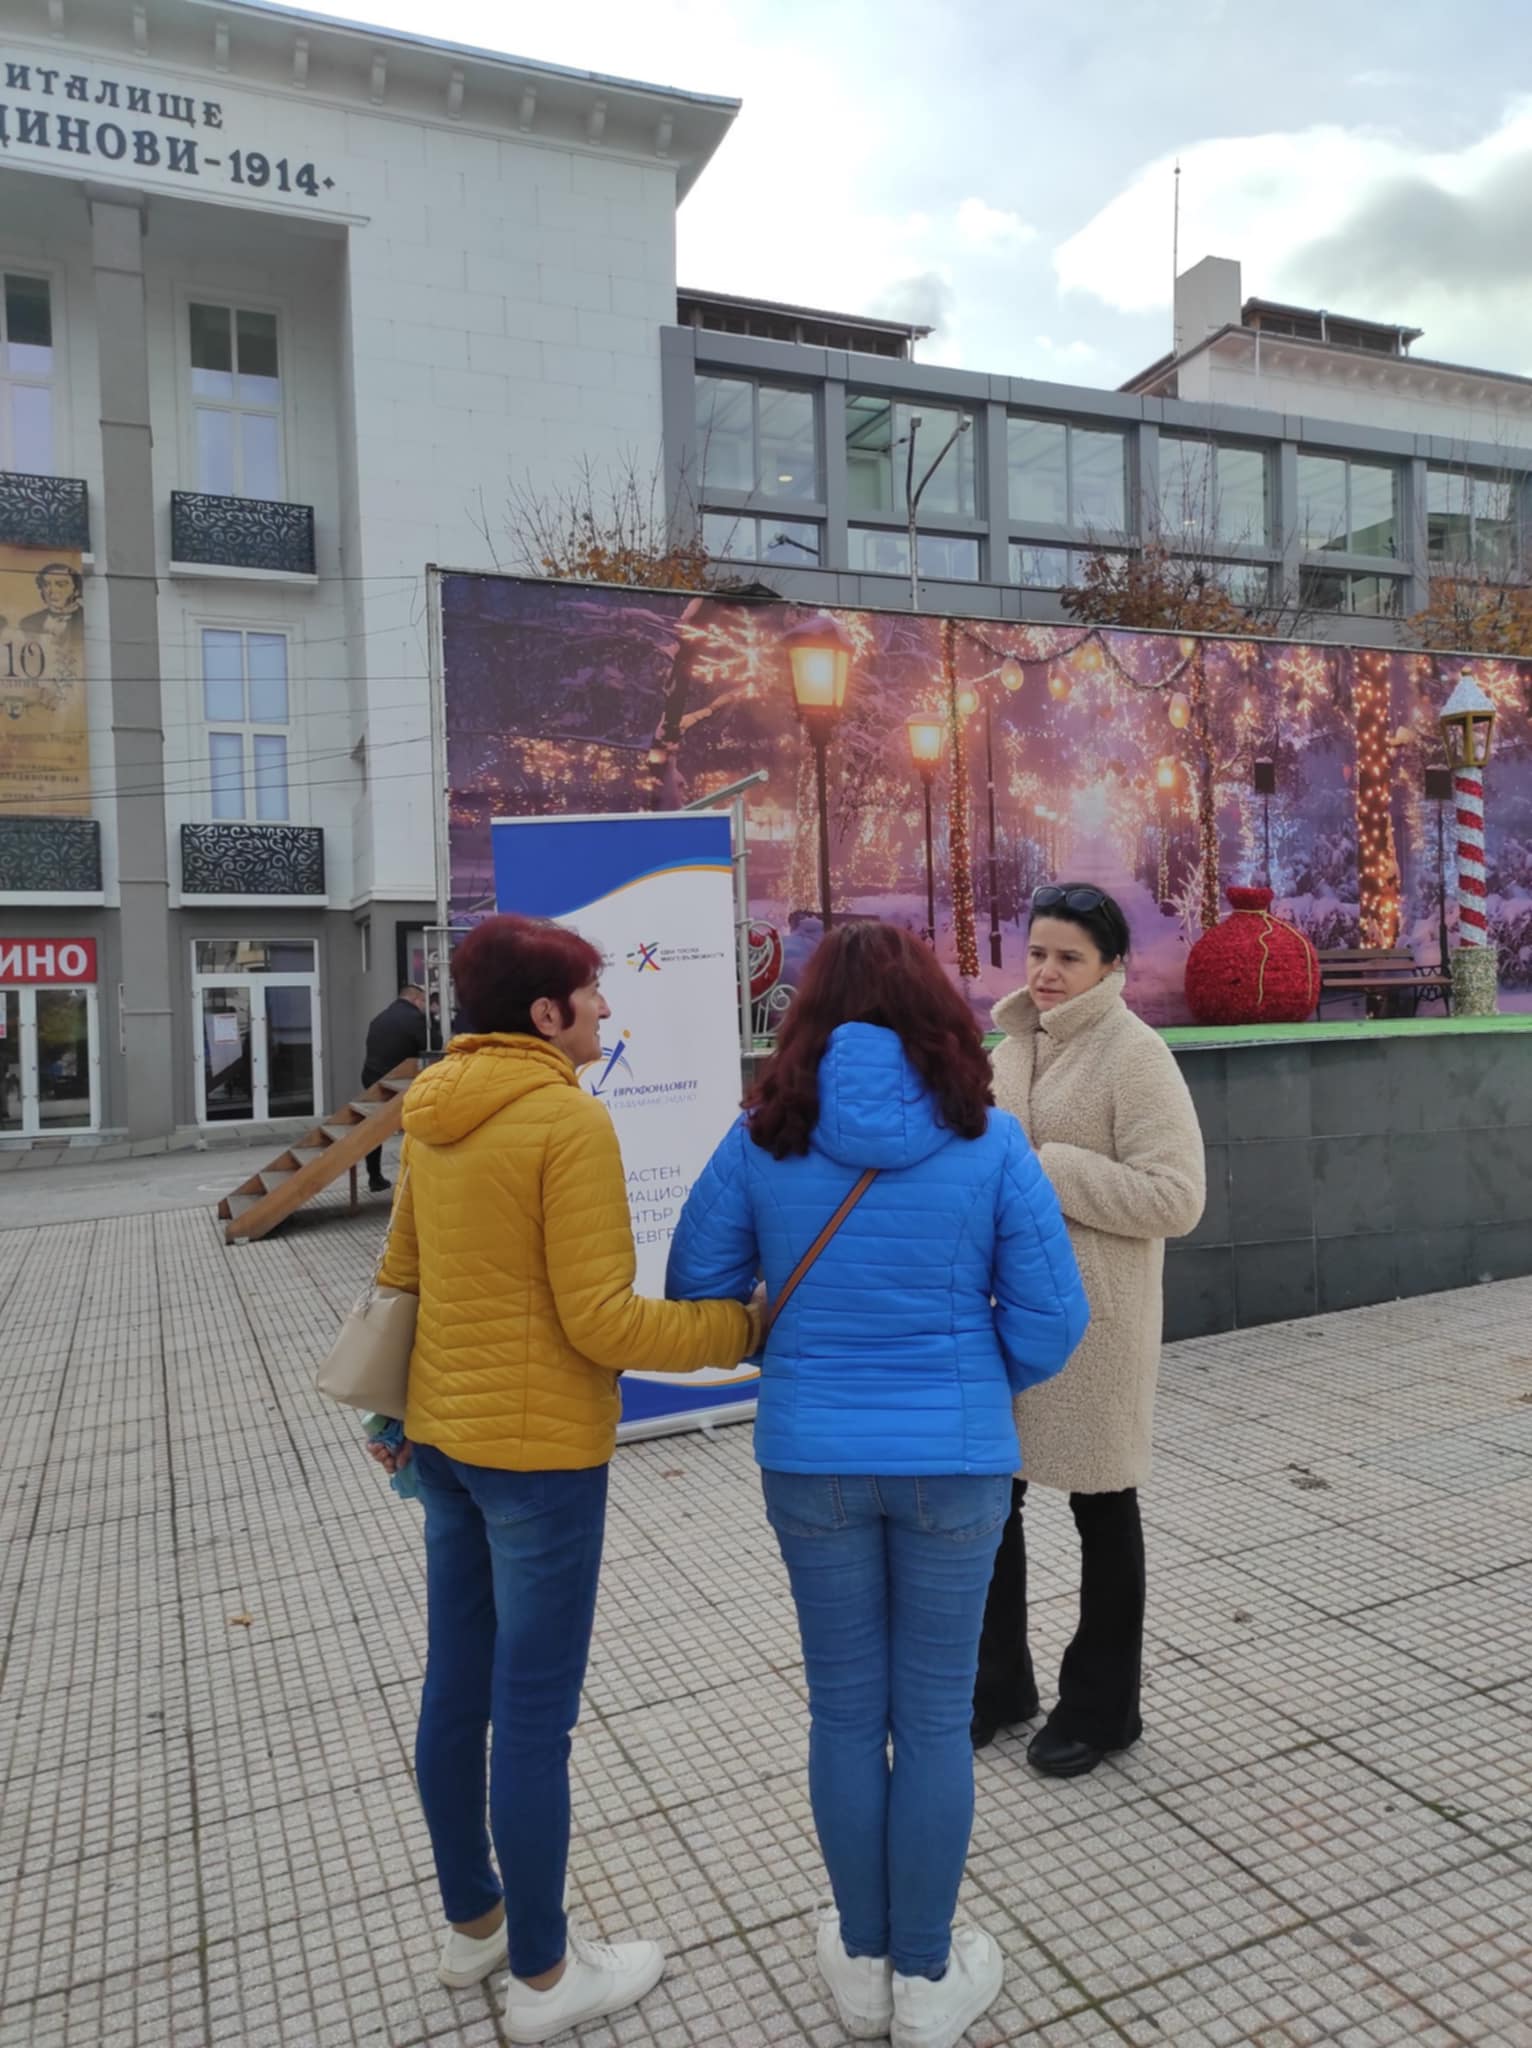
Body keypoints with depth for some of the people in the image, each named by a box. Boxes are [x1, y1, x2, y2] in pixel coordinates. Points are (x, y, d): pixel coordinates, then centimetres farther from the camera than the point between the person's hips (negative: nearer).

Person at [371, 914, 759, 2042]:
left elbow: (401, 1274, 13)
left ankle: (472, 1919, 40)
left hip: (445, 1434, 8)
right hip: (539, 1448, -8)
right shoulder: (570, 1118, -20)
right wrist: (743, 1329, -10)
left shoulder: (435, 1114, 5)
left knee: (457, 1687, 20)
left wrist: (401, 1412, 24)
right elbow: (600, 1321, -21)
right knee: (534, 1716, 7)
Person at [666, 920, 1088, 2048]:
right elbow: (1051, 1322, -9)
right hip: (955, 1460, -1)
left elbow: (694, 1288, -2)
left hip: (812, 1457, 1)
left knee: (846, 1708, 18)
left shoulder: (764, 1138, -7)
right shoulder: (988, 1139, -10)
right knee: (935, 1717, 15)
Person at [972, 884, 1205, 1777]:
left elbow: (1176, 1197, -20)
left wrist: (1045, 1171, -22)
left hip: (1093, 1316, -6)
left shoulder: (1136, 1054, -13)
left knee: (1101, 1503, 11)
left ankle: (1104, 1704, 31)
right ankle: (1002, 1678, 36)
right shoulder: (1016, 1044, 9)